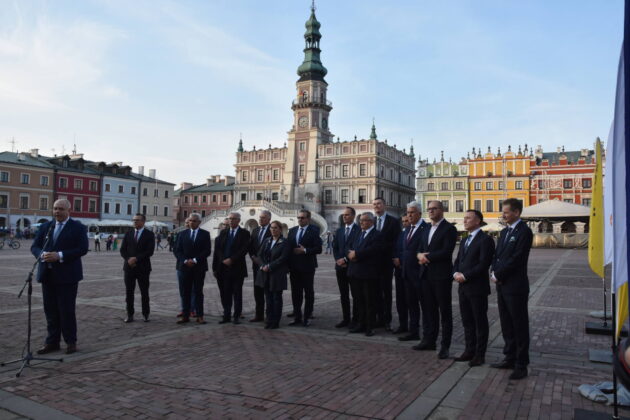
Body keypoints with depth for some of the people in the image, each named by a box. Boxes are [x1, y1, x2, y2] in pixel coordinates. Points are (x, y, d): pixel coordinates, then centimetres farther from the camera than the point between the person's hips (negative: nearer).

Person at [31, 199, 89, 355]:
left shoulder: (78, 227, -3)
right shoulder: (46, 226, 12)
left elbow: (83, 248, -12)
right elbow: (34, 246, 10)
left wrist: (60, 256, -20)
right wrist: (42, 254, -13)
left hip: (67, 275, -5)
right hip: (47, 274, 5)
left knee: (67, 310, -1)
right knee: (50, 310, 9)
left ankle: (71, 342, 12)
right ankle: (52, 342, 19)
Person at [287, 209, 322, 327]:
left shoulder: (314, 230, -6)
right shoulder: (292, 230, 11)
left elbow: (318, 249, -12)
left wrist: (305, 250, -18)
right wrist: (288, 264, 0)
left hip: (307, 267, -5)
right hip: (294, 267, 5)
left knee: (308, 293, 5)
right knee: (295, 293, 10)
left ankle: (307, 317, 14)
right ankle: (297, 317, 20)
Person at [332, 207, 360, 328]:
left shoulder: (359, 230, -6)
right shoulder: (339, 231, 14)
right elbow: (335, 248, 13)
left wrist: (346, 259, -13)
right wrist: (338, 260, -4)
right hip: (340, 267, 6)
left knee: (355, 295, 2)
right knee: (343, 295, 10)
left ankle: (355, 319, 10)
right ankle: (346, 318, 19)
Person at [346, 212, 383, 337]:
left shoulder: (377, 235, -7)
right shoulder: (358, 234, 19)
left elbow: (373, 250, -21)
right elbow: (351, 248, 16)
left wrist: (356, 254, -15)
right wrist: (350, 254, -7)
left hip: (368, 273, -7)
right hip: (355, 272, 7)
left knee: (369, 302, 1)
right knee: (358, 300, 13)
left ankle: (369, 327, 9)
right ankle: (361, 324, 23)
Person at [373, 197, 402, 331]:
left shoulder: (394, 221, -3)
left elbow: (396, 241, -9)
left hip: (386, 261, -4)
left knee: (387, 291, 2)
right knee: (377, 290, 9)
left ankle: (387, 320, 9)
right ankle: (379, 317, 17)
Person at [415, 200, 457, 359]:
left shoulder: (449, 229, -8)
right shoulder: (426, 229, 16)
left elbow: (446, 251, -18)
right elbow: (420, 249, 15)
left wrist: (427, 257, -13)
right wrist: (420, 255, -8)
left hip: (441, 275, -7)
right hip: (426, 274, 7)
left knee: (445, 311, 2)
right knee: (428, 309, 13)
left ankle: (445, 346, 9)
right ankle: (429, 340, 24)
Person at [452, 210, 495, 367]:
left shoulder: (485, 240, -11)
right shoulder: (464, 241, 17)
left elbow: (483, 264, -19)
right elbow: (458, 261, 17)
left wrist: (465, 275, -17)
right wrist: (456, 273, -3)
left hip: (477, 288, -8)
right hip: (463, 287, 8)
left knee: (480, 322, 4)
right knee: (467, 321, 14)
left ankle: (480, 354, 13)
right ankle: (469, 350, 25)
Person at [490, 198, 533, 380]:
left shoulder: (524, 232, -12)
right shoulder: (504, 232, 15)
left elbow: (516, 259, -18)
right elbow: (497, 255, 15)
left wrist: (498, 275, -12)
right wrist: (495, 273, -2)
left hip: (515, 286, -8)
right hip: (502, 285, 8)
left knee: (519, 326, 2)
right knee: (506, 325, 15)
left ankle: (521, 365, 11)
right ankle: (510, 358, 26)